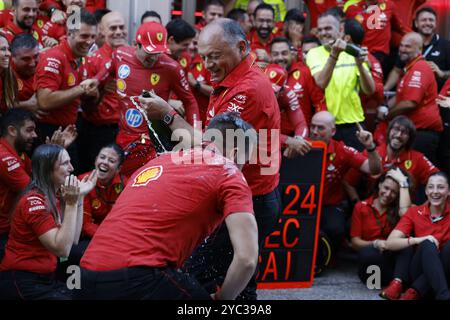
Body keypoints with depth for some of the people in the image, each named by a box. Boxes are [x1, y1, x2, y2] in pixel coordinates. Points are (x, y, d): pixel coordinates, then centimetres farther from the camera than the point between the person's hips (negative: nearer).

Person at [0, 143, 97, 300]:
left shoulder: (52, 198, 13)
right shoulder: (34, 201, -15)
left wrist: (80, 197, 5)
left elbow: (73, 240, 7)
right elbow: (62, 249, -21)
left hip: (44, 279, 9)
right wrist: (71, 203, -23)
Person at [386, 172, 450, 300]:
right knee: (428, 245, -30)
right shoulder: (414, 212, 4)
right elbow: (390, 243, -8)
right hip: (422, 270, 0)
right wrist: (418, 240, -23)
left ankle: (414, 293, -35)